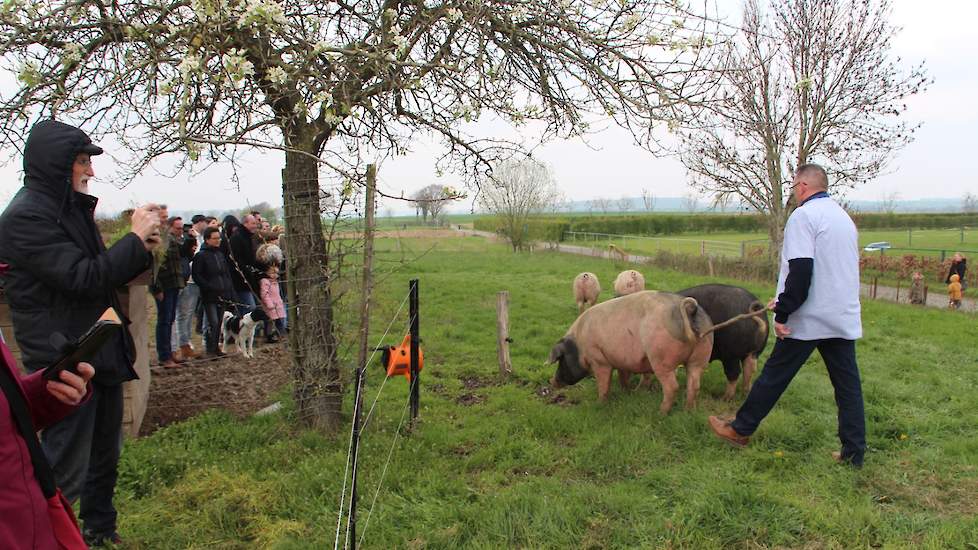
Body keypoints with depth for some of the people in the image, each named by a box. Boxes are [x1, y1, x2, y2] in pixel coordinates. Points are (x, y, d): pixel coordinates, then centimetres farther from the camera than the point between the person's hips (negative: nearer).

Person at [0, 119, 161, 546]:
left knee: (104, 453, 20)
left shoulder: (70, 207, 12)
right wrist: (135, 237, -16)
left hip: (101, 355, 10)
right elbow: (83, 277, -24)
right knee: (66, 469, -2)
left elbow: (103, 273, 19)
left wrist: (140, 247, 2)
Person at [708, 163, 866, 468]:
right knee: (848, 384, 9)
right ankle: (854, 452, 15)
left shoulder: (803, 216, -11)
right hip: (845, 317, 7)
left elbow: (800, 272, -21)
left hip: (810, 318, -7)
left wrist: (782, 314, -16)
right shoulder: (844, 217, 16)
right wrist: (784, 302, 24)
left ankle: (741, 428, 18)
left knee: (775, 375, 4)